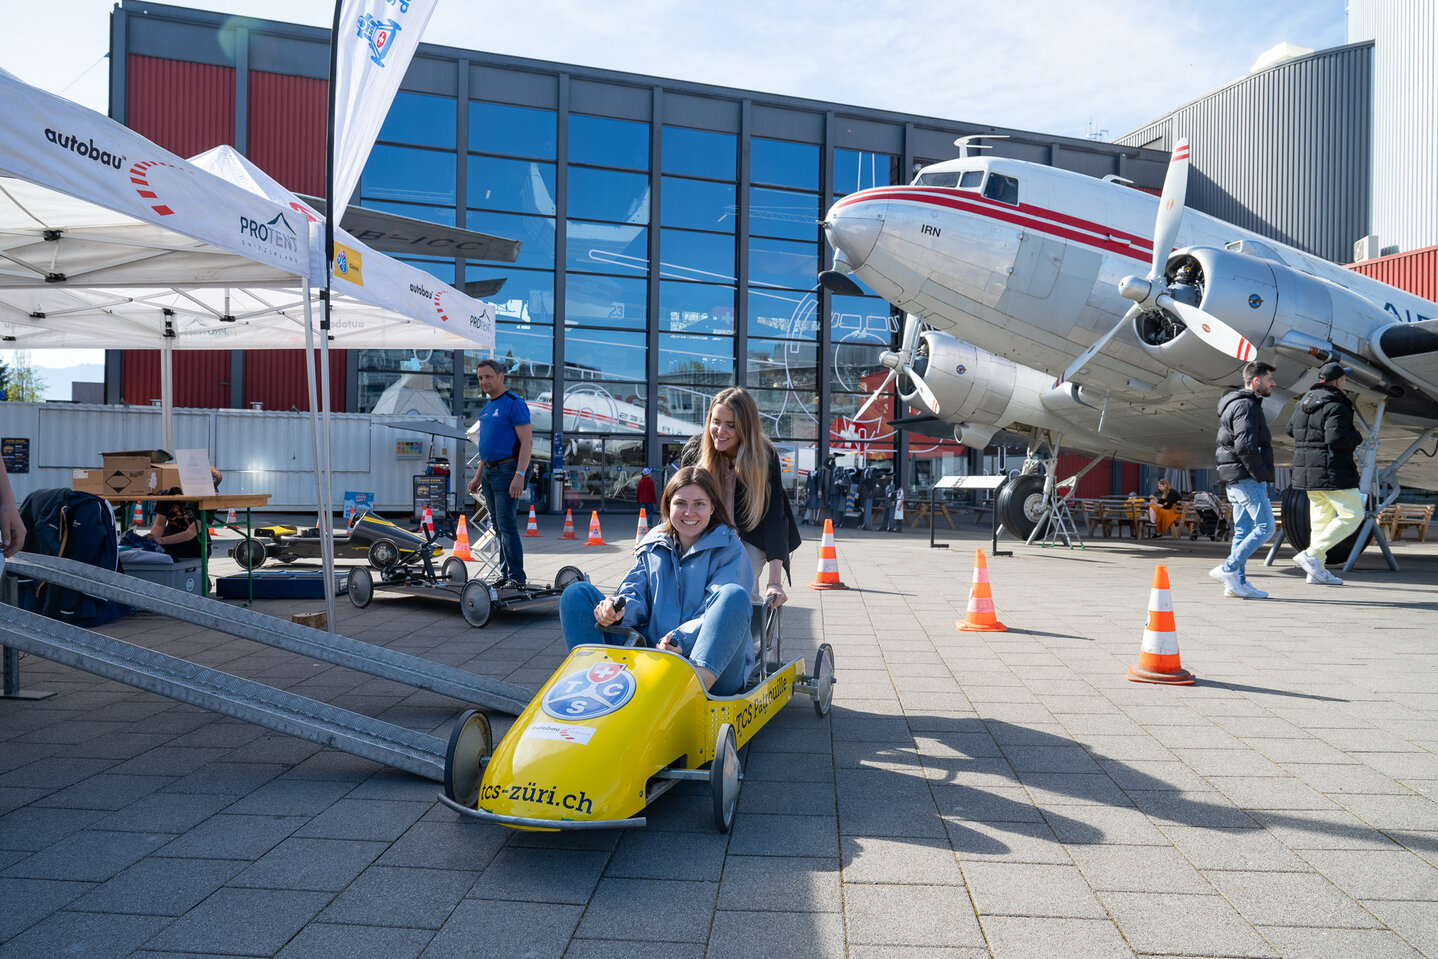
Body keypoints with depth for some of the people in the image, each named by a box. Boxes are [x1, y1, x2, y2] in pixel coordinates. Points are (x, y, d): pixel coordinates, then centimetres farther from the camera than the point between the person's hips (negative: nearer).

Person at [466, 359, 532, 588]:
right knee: (498, 526, 10)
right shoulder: (487, 407, 17)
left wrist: (520, 475, -24)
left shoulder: (514, 403, -9)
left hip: (506, 470, -9)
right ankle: (506, 575, 16)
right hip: (488, 471, 9)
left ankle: (516, 577, -8)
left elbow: (527, 441, -16)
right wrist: (478, 476, 21)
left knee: (506, 524, -11)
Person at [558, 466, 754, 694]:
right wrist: (618, 609, -18)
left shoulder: (729, 549, 3)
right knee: (577, 592, -4)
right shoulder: (652, 545, 17)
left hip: (712, 667, -3)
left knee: (733, 594, -32)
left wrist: (682, 640, -27)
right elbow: (636, 592, 7)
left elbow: (716, 613, -10)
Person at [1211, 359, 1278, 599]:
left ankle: (1237, 583, 9)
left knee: (1243, 531, 9)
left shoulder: (1238, 403, 22)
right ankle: (1228, 569, -10)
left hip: (1237, 480, 10)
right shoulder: (1246, 406, -11)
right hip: (1246, 478, -10)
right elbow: (1245, 447, -21)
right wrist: (1261, 477, -16)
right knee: (1265, 526, -8)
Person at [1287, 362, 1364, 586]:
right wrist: (1357, 437, -6)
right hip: (1331, 471, -9)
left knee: (1321, 517, 12)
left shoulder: (1306, 400, 13)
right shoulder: (1335, 406, -14)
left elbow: (1291, 429, 23)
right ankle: (1311, 555, -9)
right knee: (1352, 514, -1)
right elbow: (1336, 438, -25)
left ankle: (1316, 571, 12)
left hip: (1306, 470, 9)